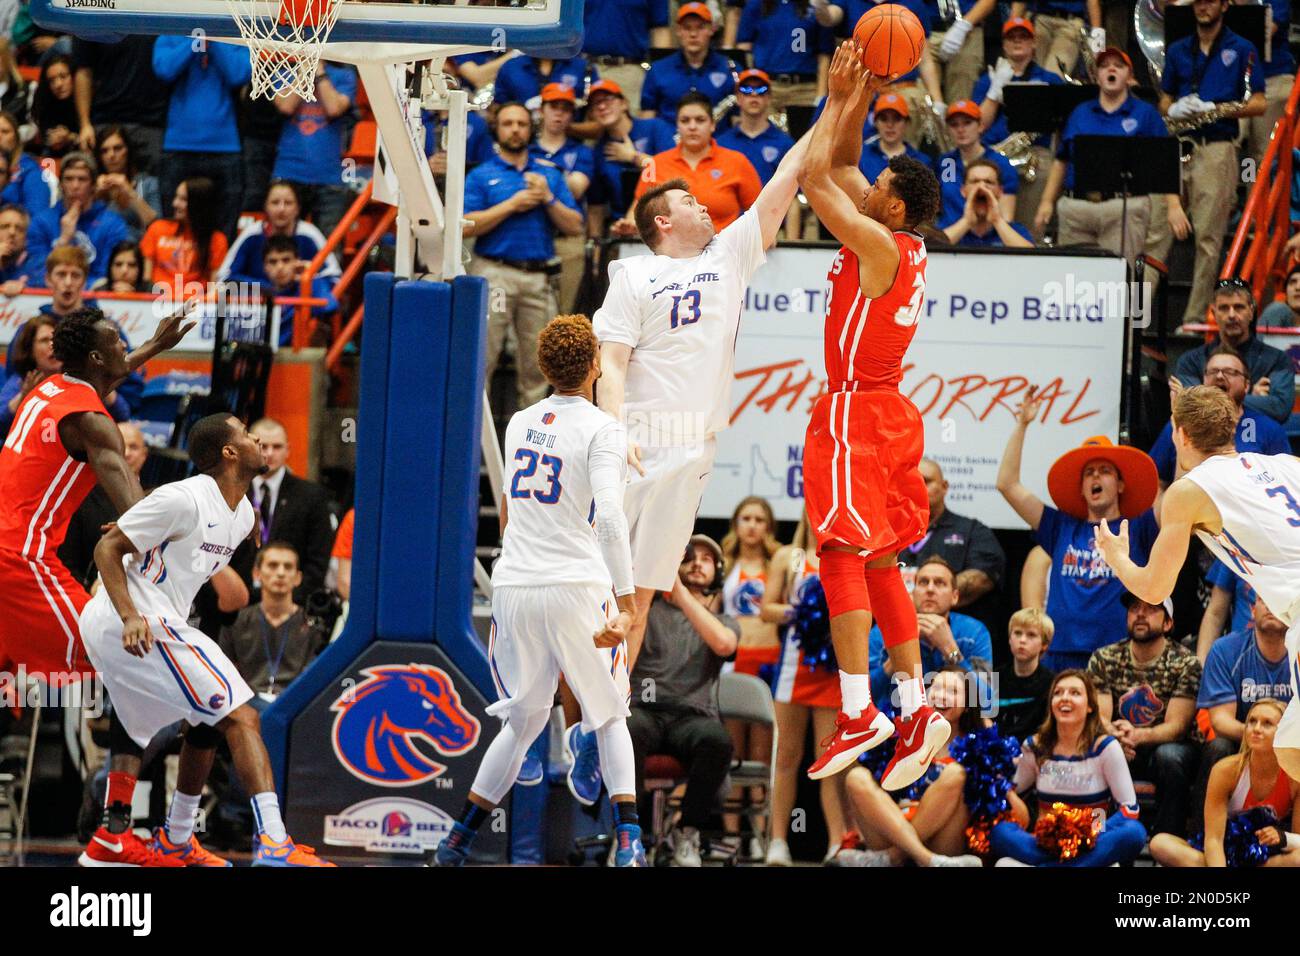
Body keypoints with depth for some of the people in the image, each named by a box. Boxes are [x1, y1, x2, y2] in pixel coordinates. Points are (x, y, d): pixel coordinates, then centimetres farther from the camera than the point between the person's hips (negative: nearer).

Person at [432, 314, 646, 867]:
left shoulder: (520, 424, 11)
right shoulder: (601, 430, -8)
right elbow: (609, 517, -20)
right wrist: (625, 600, -23)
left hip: (513, 590, 5)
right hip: (576, 588, -4)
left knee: (522, 723, 17)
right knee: (610, 717, 10)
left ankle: (458, 841, 15)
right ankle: (627, 841, -5)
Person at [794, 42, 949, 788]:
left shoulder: (876, 244, -16)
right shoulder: (905, 246, 9)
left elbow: (815, 175, -14)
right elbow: (838, 167, 20)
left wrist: (843, 101, -6)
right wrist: (856, 103, 12)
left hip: (855, 412, -9)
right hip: (887, 411, 9)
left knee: (844, 554, -10)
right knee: (880, 562, 12)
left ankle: (859, 713, -15)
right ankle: (917, 709, 10)